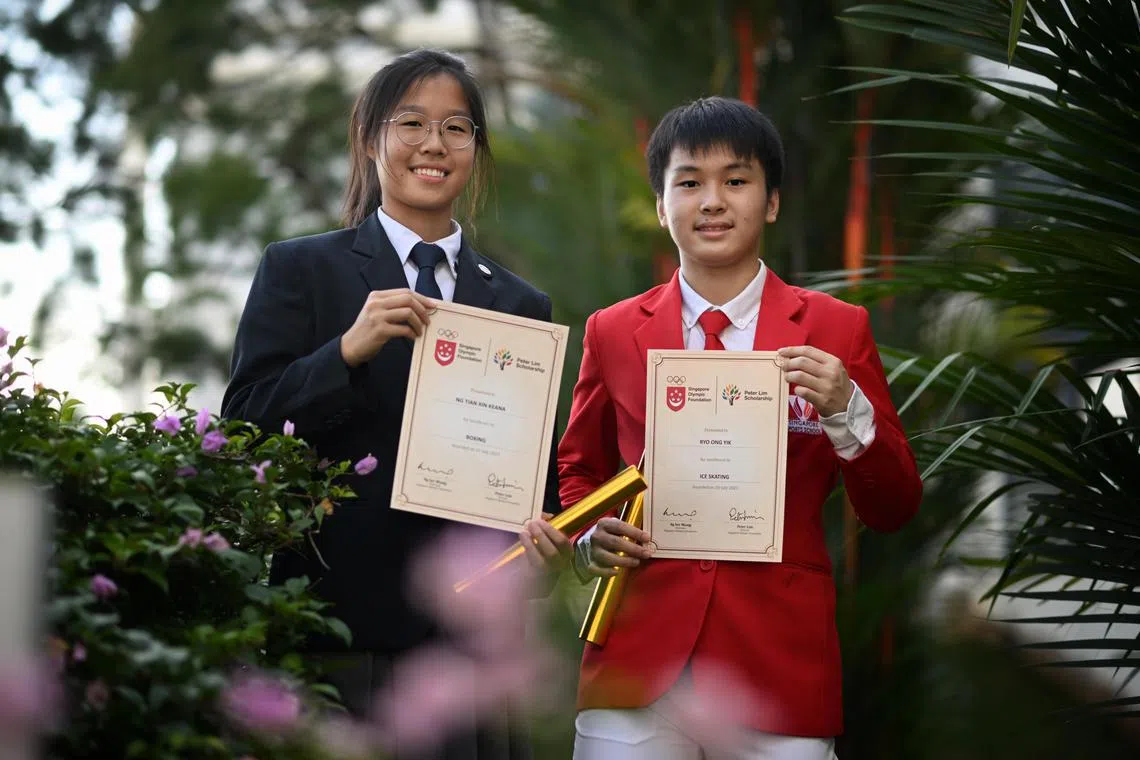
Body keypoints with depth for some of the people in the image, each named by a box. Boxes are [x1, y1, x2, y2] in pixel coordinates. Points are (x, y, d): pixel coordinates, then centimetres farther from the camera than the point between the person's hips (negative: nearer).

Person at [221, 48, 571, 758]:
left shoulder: (523, 306, 15)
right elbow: (246, 430, -4)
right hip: (336, 629, -2)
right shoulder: (299, 270, 6)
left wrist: (545, 538, -6)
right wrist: (348, 351, -18)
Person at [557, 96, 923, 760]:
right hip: (637, 668, 1)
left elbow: (894, 510, 3)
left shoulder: (837, 330, 4)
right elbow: (580, 471, 21)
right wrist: (591, 541, 0)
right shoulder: (613, 333, 8)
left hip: (781, 665, -1)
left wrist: (847, 412, -14)